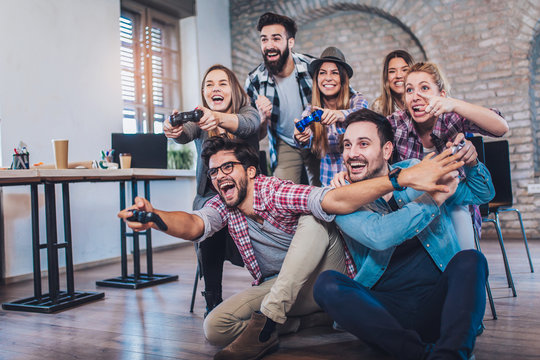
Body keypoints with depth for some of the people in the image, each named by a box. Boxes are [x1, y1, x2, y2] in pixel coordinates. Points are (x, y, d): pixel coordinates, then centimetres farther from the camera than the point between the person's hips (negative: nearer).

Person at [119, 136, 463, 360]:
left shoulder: (277, 192, -22)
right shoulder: (221, 206, -4)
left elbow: (334, 200, -40)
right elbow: (195, 224, -27)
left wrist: (403, 178, -55)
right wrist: (155, 218, -50)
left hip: (324, 279, -2)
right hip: (278, 288, 3)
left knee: (316, 218, -32)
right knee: (215, 328, -18)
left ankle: (266, 319, -30)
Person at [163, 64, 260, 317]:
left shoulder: (249, 113, 1)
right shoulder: (201, 119, 7)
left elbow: (247, 124, -26)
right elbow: (185, 134, -18)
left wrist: (218, 118, -48)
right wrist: (173, 130, -44)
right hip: (210, 195, 1)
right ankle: (213, 302, -18)